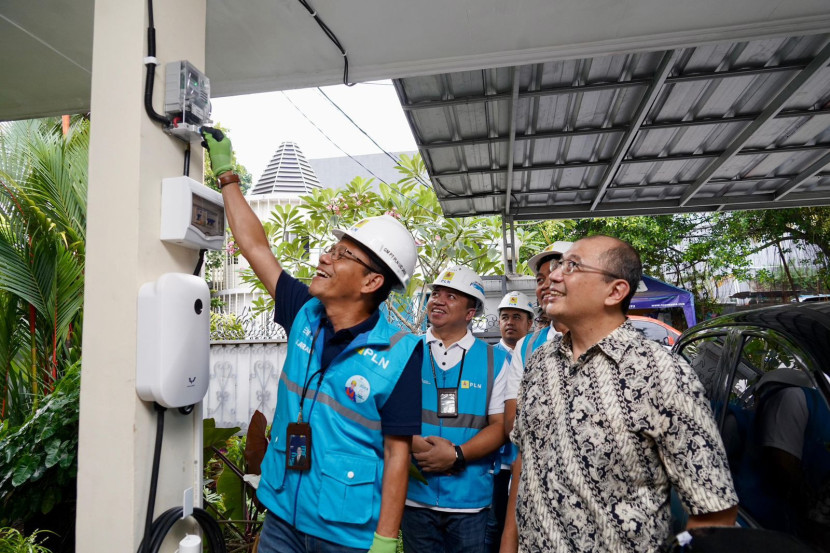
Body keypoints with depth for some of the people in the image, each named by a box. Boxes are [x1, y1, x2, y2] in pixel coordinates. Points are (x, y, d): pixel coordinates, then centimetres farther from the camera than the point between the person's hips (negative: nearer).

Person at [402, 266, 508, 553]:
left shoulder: (494, 360, 0)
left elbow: (500, 425, -4)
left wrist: (456, 455, -16)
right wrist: (419, 446, -15)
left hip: (470, 498, 0)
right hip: (414, 494, 1)